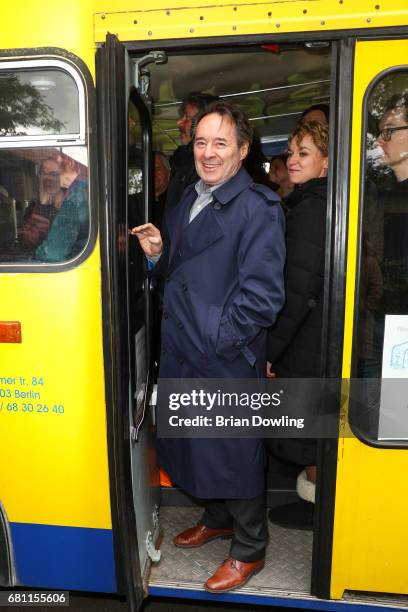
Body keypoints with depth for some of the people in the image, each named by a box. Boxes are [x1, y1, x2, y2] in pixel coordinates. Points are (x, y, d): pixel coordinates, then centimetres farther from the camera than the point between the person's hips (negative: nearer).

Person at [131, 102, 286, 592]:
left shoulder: (257, 208, -14)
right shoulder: (186, 200, 12)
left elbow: (262, 294, -20)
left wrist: (220, 340, -18)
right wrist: (158, 253, -1)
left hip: (229, 360, -8)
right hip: (182, 353, 8)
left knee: (236, 453, 9)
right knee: (196, 443, 22)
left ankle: (248, 549, 33)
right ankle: (217, 518, 48)